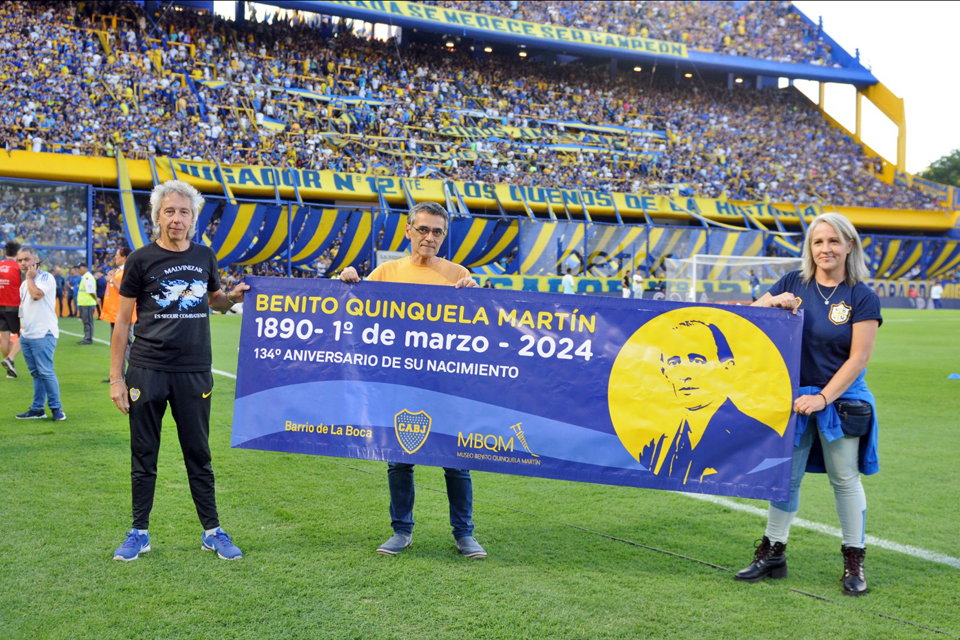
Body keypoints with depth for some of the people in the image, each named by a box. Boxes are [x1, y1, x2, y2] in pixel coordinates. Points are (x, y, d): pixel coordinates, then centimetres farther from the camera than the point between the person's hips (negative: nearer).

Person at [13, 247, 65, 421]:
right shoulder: (24, 284, 18)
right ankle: (37, 409, 15)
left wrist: (30, 277, -9)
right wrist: (22, 328, 17)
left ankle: (56, 407, 0)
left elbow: (36, 294, -25)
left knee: (46, 372, -10)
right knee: (36, 373, 11)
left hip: (43, 335, -8)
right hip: (26, 335, 8)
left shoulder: (46, 278, -7)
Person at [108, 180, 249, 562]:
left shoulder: (204, 257, 8)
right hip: (147, 372, -2)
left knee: (199, 455, 9)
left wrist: (234, 297, -1)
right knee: (144, 455, 7)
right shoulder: (141, 260, -1)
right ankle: (139, 533, 20)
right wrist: (116, 376, -3)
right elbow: (122, 320, 1)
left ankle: (212, 532, 17)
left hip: (194, 372, 2)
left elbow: (215, 300, 23)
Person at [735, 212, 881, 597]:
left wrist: (822, 397, -17)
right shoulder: (794, 283, 2)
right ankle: (773, 554, 20)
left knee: (845, 479, 5)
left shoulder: (862, 298, -7)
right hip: (792, 396, 3)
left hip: (840, 400, -3)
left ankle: (854, 562, 19)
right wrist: (773, 303, -16)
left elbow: (858, 359, -11)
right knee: (786, 475, 9)